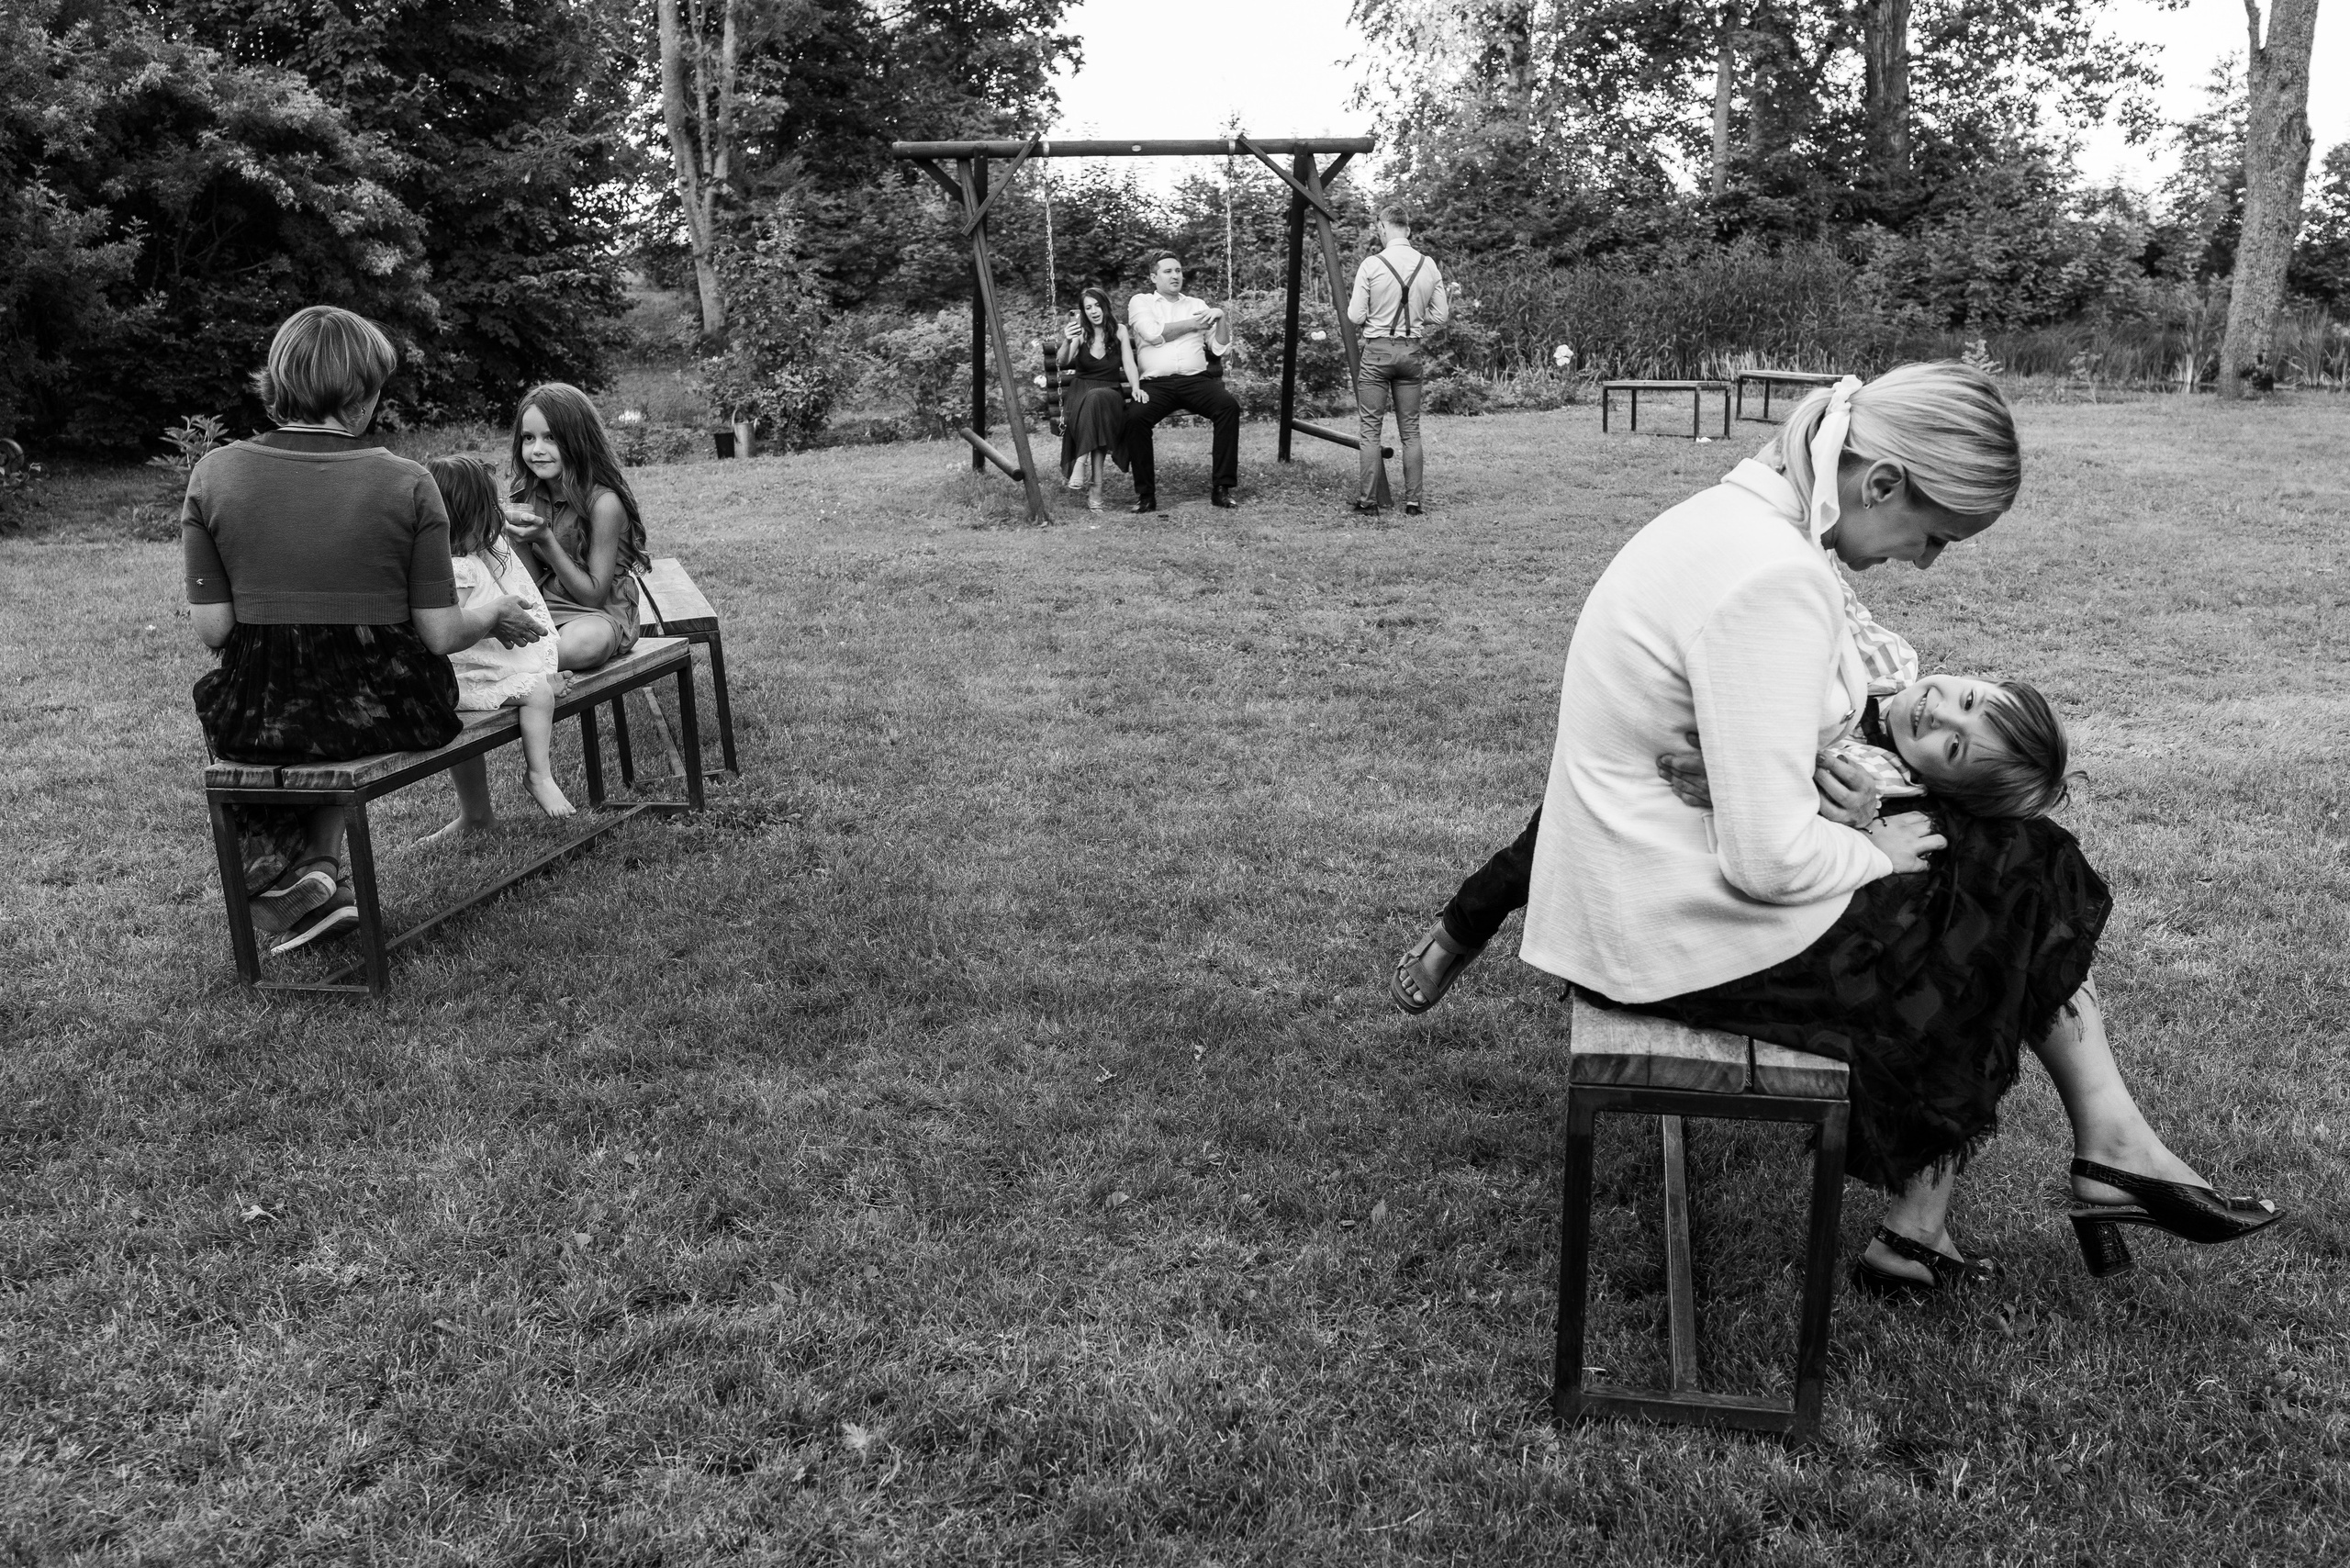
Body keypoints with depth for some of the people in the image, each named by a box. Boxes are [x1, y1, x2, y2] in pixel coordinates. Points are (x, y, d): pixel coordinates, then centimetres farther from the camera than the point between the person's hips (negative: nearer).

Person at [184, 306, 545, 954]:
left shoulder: (213, 475, -4)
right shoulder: (405, 482, -9)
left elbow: (213, 627, -5)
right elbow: (441, 634, -9)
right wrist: (495, 610, 12)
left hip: (258, 720, 1)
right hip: (386, 714, -1)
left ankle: (281, 873, 25)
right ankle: (322, 863, 23)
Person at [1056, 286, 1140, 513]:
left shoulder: (1119, 331, 7)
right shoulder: (1080, 333, 4)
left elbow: (1129, 363, 0)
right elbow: (1062, 363, -9)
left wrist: (1135, 387, -21)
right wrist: (1067, 343, -31)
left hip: (1110, 392, 0)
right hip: (1080, 390, 0)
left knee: (1096, 398, -37)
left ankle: (1081, 464, -41)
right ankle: (1095, 484, -41)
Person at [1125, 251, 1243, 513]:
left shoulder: (1198, 305, 21)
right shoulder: (1140, 302, 14)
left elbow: (1222, 348, 16)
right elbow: (1153, 334, -7)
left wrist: (1220, 319, -2)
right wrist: (1192, 324, 0)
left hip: (1196, 380, 2)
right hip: (1156, 383, -2)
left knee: (1229, 405, -28)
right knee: (1135, 416, -32)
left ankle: (1221, 488, -25)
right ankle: (1145, 495, -21)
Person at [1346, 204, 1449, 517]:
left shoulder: (1372, 265, -9)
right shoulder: (1429, 266, 2)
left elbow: (1356, 317, -8)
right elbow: (1441, 316, 6)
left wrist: (1350, 305, 13)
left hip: (1377, 351, -3)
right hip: (1412, 351, 3)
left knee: (1370, 429, 2)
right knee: (1410, 430, 8)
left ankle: (1368, 500, 1)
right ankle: (1412, 501, 7)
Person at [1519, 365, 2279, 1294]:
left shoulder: (1740, 514, 5)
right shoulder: (1776, 581, -27)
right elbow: (1771, 860, -28)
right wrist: (1873, 852, -8)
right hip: (1697, 936, -9)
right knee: (2022, 891, 8)